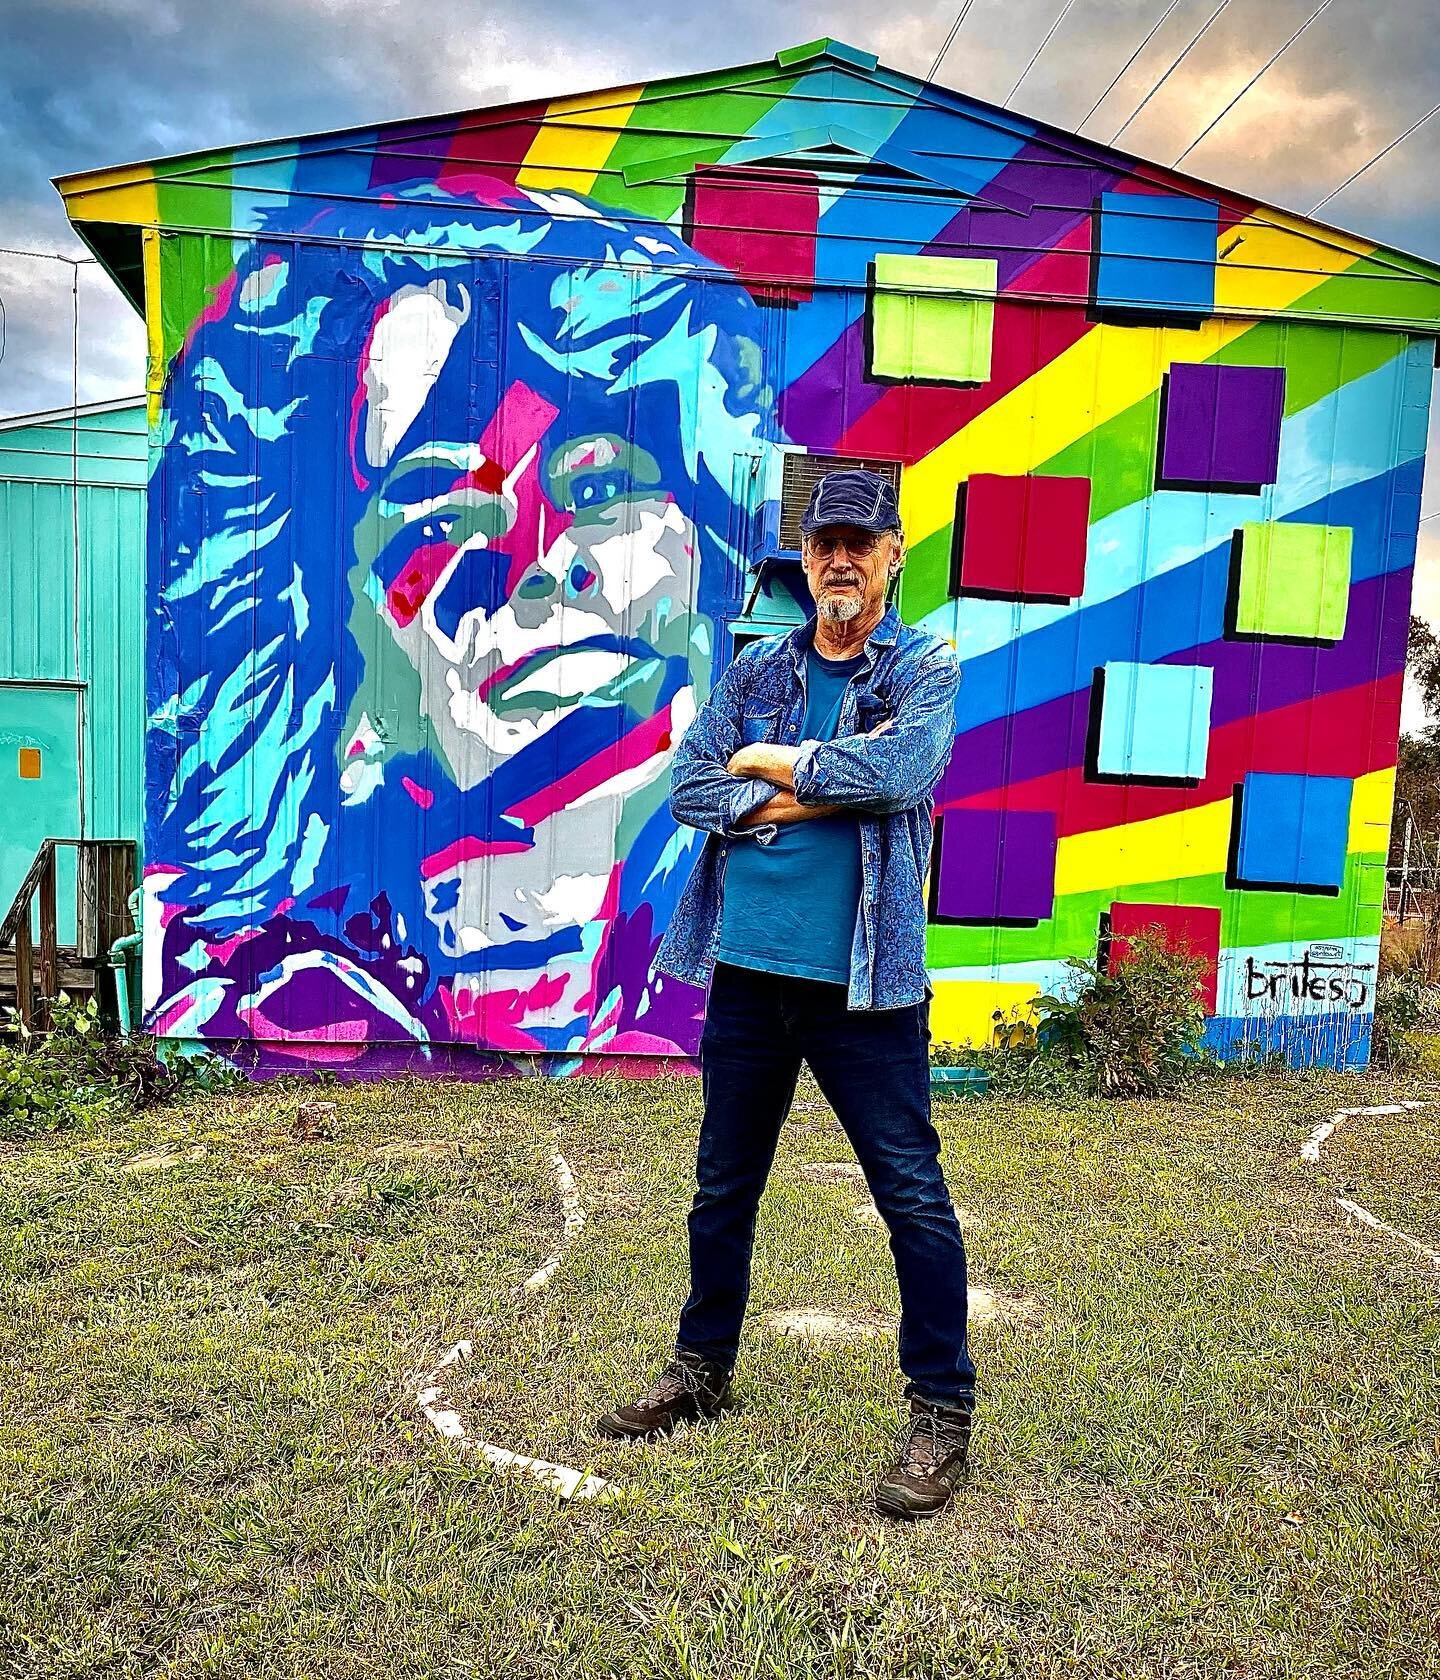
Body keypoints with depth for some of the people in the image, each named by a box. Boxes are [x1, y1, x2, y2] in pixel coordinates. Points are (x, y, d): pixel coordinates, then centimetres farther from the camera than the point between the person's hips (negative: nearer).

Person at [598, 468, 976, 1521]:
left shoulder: (926, 667, 0)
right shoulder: (757, 669, 10)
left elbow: (902, 769, -20)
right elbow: (691, 790, 0)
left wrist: (774, 763, -9)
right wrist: (822, 793, -12)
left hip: (863, 982, -4)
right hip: (745, 970, 4)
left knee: (913, 1195, 2)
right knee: (723, 1188, 17)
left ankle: (943, 1409, 19)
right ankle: (704, 1370, 37)